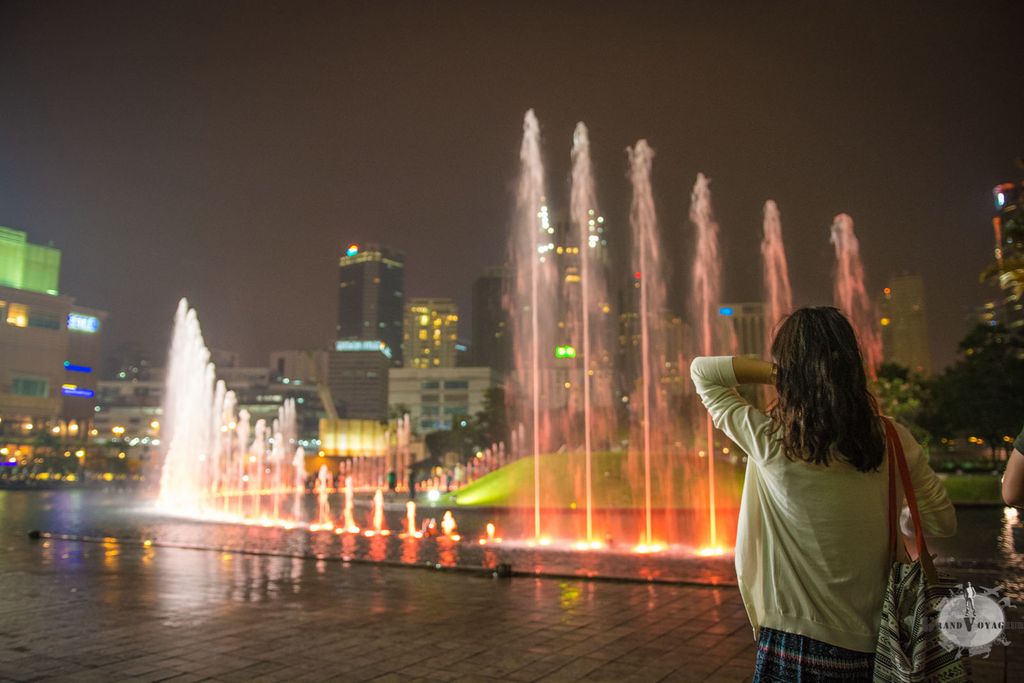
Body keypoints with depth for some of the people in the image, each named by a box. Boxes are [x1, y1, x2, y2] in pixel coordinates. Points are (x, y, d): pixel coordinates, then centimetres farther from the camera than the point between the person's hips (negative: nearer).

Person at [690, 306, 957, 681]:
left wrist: (786, 370, -8)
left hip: (790, 640, -2)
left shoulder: (769, 442, -17)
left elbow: (702, 370, -4)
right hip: (869, 643, 3)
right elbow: (944, 523, 3)